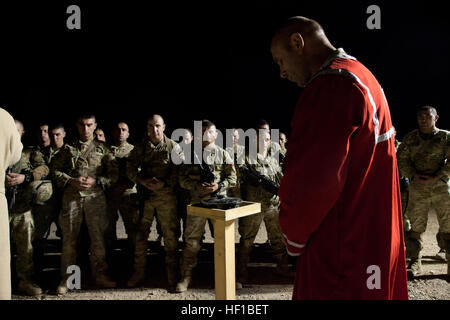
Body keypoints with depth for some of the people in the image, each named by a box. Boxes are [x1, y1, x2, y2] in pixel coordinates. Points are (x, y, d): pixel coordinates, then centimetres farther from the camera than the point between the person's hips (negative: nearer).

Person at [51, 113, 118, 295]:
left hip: (95, 197, 0)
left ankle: (100, 275, 14)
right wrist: (71, 181, -6)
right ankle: (66, 278, 13)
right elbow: (55, 169, 9)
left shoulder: (102, 148, 11)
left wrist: (95, 181, -8)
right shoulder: (68, 148, 12)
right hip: (71, 197, 0)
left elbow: (114, 174, 6)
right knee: (69, 239, 3)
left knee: (98, 238, 2)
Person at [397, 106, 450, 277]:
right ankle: (415, 263, 12)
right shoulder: (410, 138, 10)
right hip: (417, 189, 1)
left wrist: (435, 177, -12)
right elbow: (401, 160, 7)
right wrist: (414, 175, -9)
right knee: (416, 227, 3)